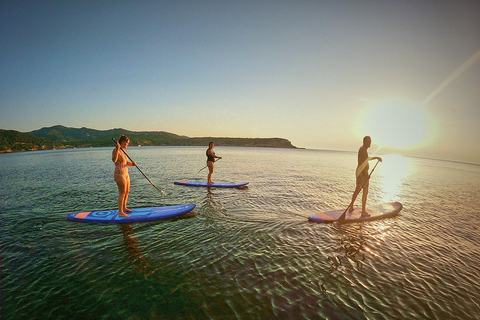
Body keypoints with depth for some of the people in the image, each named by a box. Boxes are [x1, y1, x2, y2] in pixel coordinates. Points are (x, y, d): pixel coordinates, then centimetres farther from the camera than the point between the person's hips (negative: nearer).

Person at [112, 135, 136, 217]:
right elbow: (114, 160, -33)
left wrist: (132, 164, -4)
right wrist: (117, 149, -41)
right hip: (119, 174, -10)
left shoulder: (122, 151, 14)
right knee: (122, 193, -8)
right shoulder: (116, 150, -14)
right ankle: (120, 212, -2)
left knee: (127, 192, 17)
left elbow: (127, 163, 17)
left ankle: (124, 208, 32)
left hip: (126, 174, 10)